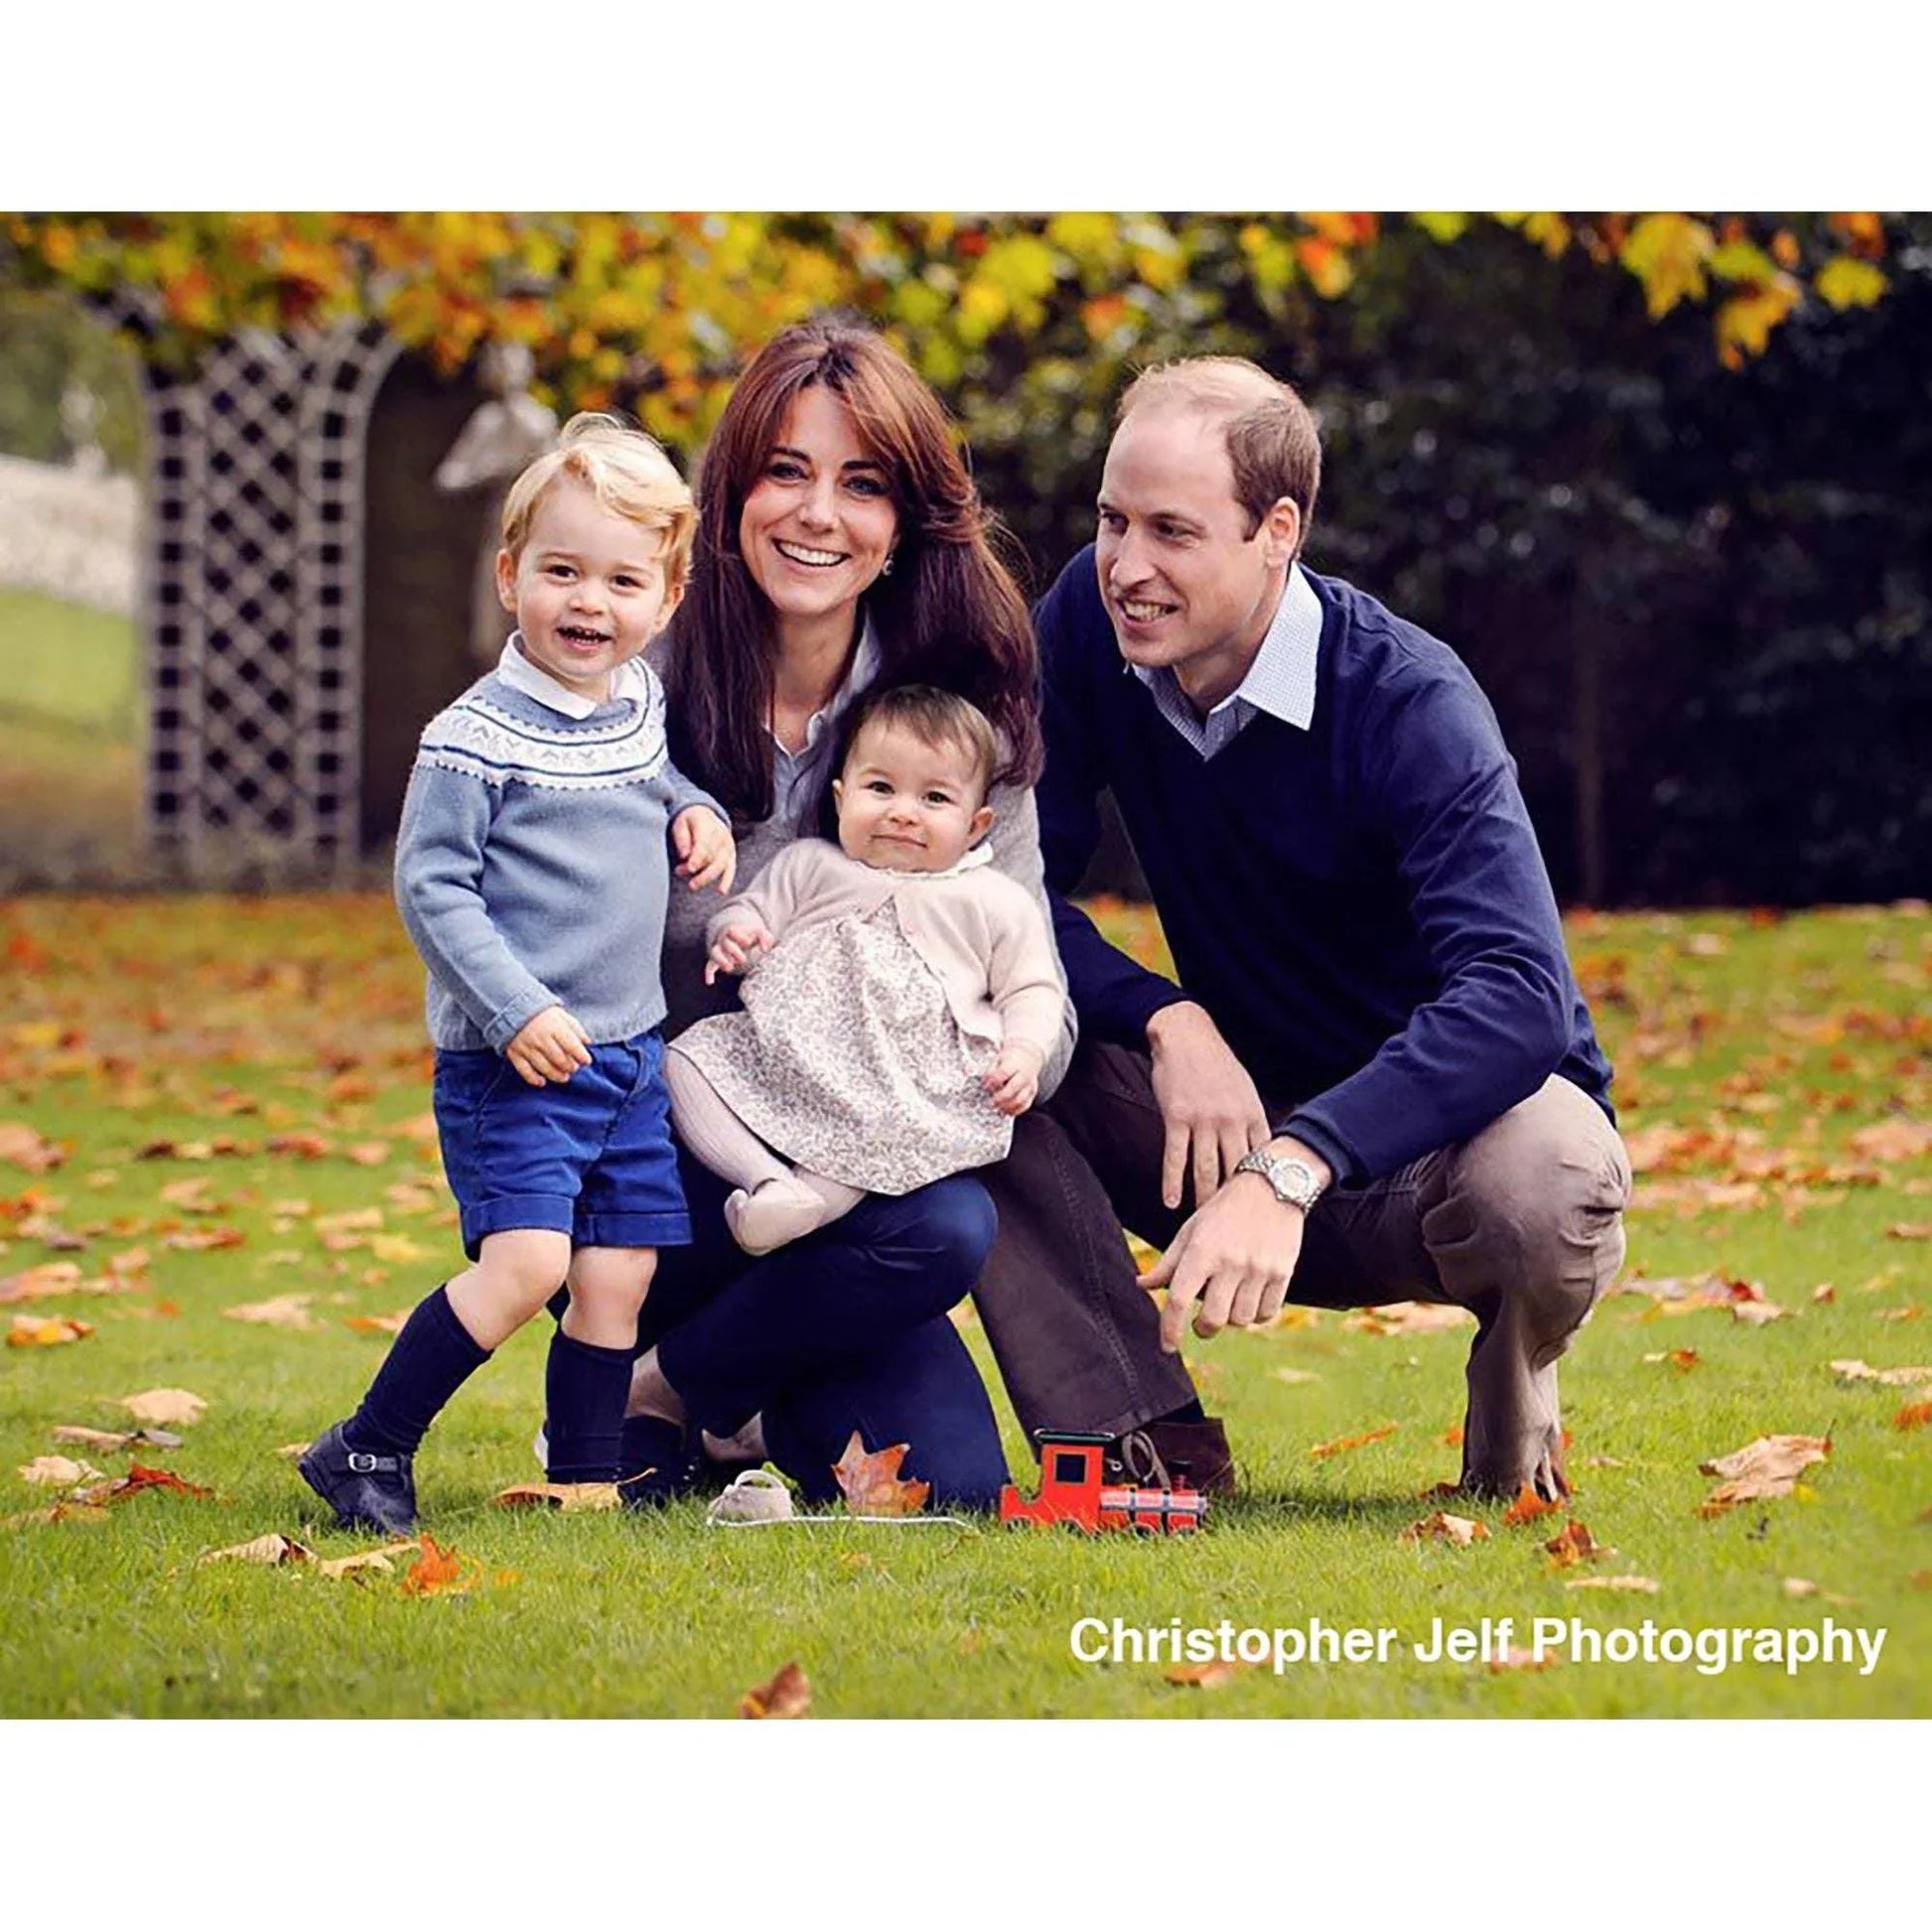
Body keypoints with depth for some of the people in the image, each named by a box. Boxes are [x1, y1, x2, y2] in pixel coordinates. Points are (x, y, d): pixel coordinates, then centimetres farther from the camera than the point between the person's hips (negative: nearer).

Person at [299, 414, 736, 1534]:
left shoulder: (641, 705, 9)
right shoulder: (479, 737, -13)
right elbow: (430, 886, -13)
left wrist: (694, 812, 9)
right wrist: (517, 1012, -20)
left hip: (632, 1052, 7)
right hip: (513, 1062, -7)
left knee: (619, 1275, 5)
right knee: (524, 1263, -17)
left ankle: (586, 1479, 17)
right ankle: (367, 1456, -6)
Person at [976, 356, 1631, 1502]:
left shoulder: (1409, 704, -24)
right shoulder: (1090, 623, -9)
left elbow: (1516, 998, -37)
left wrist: (1289, 1171, -49)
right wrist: (1169, 1021, -28)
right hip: (1239, 1108, 4)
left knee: (1542, 1191, -39)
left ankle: (1515, 1401, -2)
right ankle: (1134, 1438, -14)